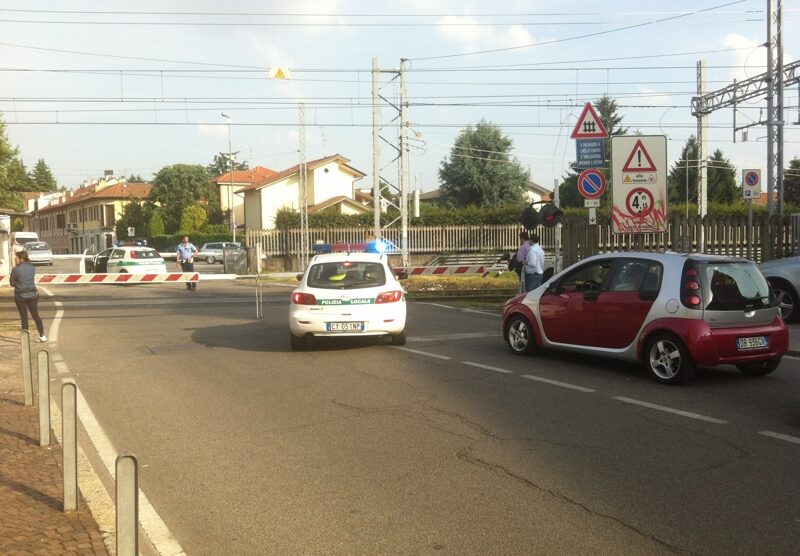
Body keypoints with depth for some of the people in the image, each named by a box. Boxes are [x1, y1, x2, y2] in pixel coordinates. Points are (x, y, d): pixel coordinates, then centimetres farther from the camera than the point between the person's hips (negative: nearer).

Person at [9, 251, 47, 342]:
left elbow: (11, 283, -6)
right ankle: (42, 335, 13)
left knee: (24, 316, 5)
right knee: (36, 315, 12)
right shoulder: (32, 268, -1)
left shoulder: (16, 270, -15)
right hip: (33, 294, 4)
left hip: (20, 296, -4)